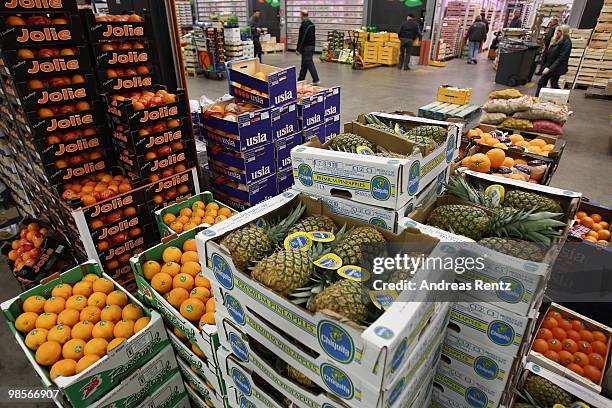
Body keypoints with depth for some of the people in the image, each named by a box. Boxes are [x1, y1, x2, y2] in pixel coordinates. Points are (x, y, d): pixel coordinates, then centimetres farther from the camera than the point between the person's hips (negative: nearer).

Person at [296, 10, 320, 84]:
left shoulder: (303, 25, -16)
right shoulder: (312, 24, 13)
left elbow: (301, 38, -18)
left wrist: (298, 49, -13)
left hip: (306, 47, -9)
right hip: (312, 46, 9)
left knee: (309, 63, -8)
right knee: (304, 64, 15)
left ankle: (316, 80, -9)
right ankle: (301, 79, 22)